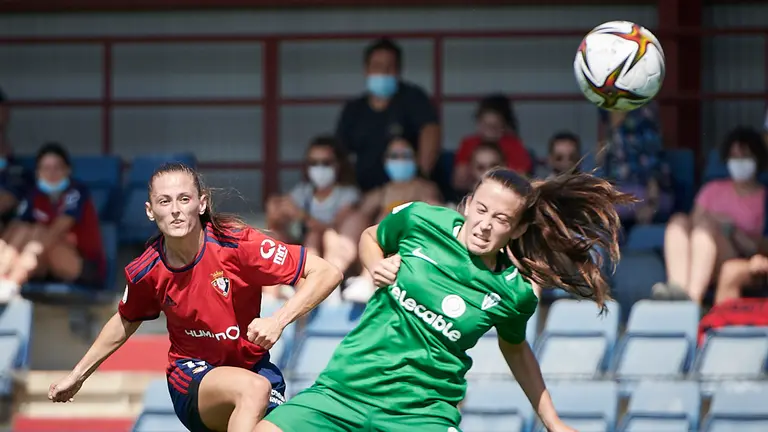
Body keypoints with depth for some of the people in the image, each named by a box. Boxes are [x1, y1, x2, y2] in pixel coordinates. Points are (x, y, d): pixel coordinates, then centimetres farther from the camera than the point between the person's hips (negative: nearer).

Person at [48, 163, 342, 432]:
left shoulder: (237, 244, -19)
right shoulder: (146, 271, -10)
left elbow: (327, 274, -19)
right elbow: (125, 322, 14)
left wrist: (278, 320, -32)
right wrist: (77, 375, 18)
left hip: (253, 367, 2)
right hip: (191, 378, -2)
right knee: (254, 388, -34)